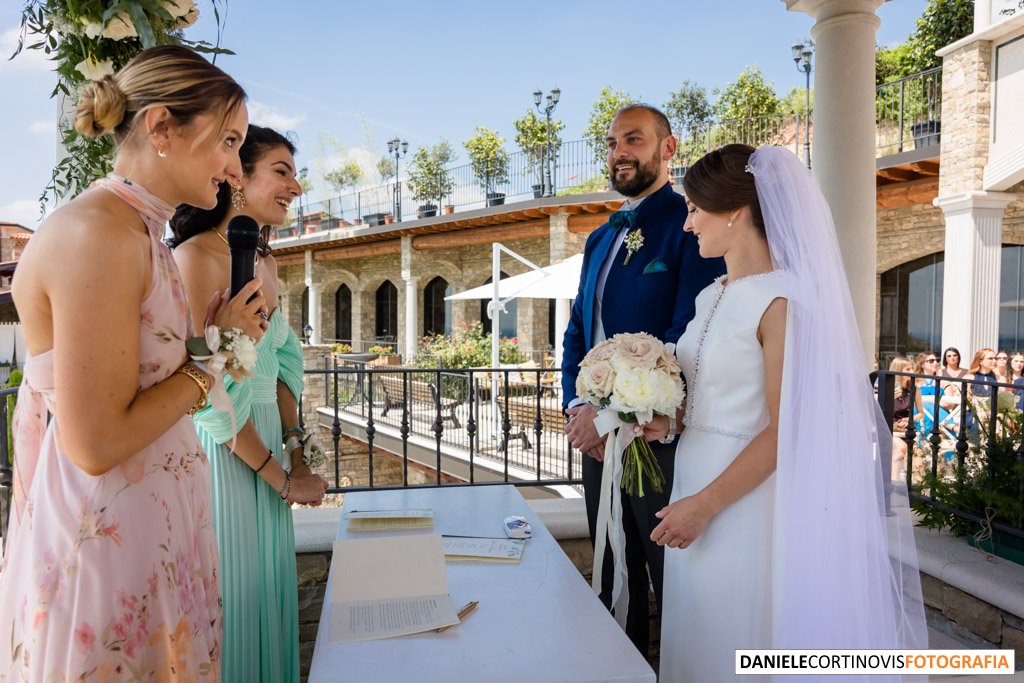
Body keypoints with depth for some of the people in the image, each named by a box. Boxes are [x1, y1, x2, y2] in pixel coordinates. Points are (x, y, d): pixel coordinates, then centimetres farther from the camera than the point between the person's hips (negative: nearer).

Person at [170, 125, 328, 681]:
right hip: (217, 454, -8)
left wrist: (296, 450, 3)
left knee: (266, 588, 19)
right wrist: (284, 479, -13)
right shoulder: (195, 257, -17)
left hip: (264, 447, 8)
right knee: (226, 597, 8)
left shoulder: (265, 263, 9)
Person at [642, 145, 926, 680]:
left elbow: (783, 429, -19)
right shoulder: (712, 296, 9)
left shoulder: (782, 300, -16)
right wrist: (669, 422, 1)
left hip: (745, 500, -7)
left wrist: (706, 504, -17)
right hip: (695, 476, 8)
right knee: (696, 640, 19)